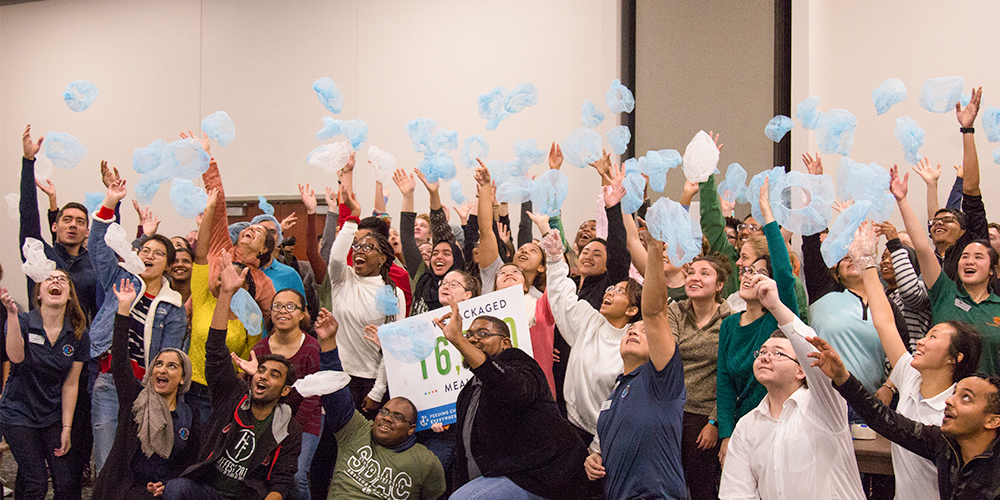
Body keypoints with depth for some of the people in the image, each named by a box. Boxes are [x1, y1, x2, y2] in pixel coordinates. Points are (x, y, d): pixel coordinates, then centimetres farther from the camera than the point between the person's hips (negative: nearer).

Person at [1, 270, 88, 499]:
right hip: (19, 414, -3)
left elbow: (71, 384, 1)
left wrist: (66, 428, -1)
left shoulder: (78, 335, -1)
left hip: (54, 414, 3)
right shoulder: (22, 322, -10)